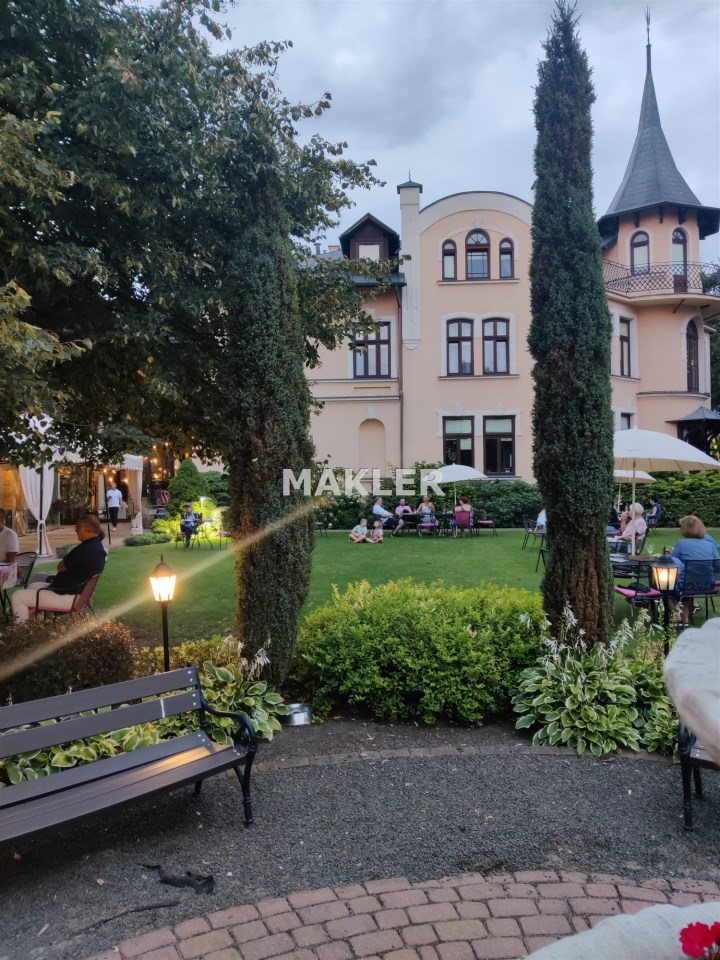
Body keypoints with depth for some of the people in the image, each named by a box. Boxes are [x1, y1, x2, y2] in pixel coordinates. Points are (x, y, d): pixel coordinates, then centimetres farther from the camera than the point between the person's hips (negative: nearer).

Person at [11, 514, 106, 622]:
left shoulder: (85, 549, -27)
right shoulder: (97, 546, 7)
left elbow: (61, 567, -12)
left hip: (68, 596, -11)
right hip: (75, 591, 11)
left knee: (17, 597, -8)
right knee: (32, 585, 27)